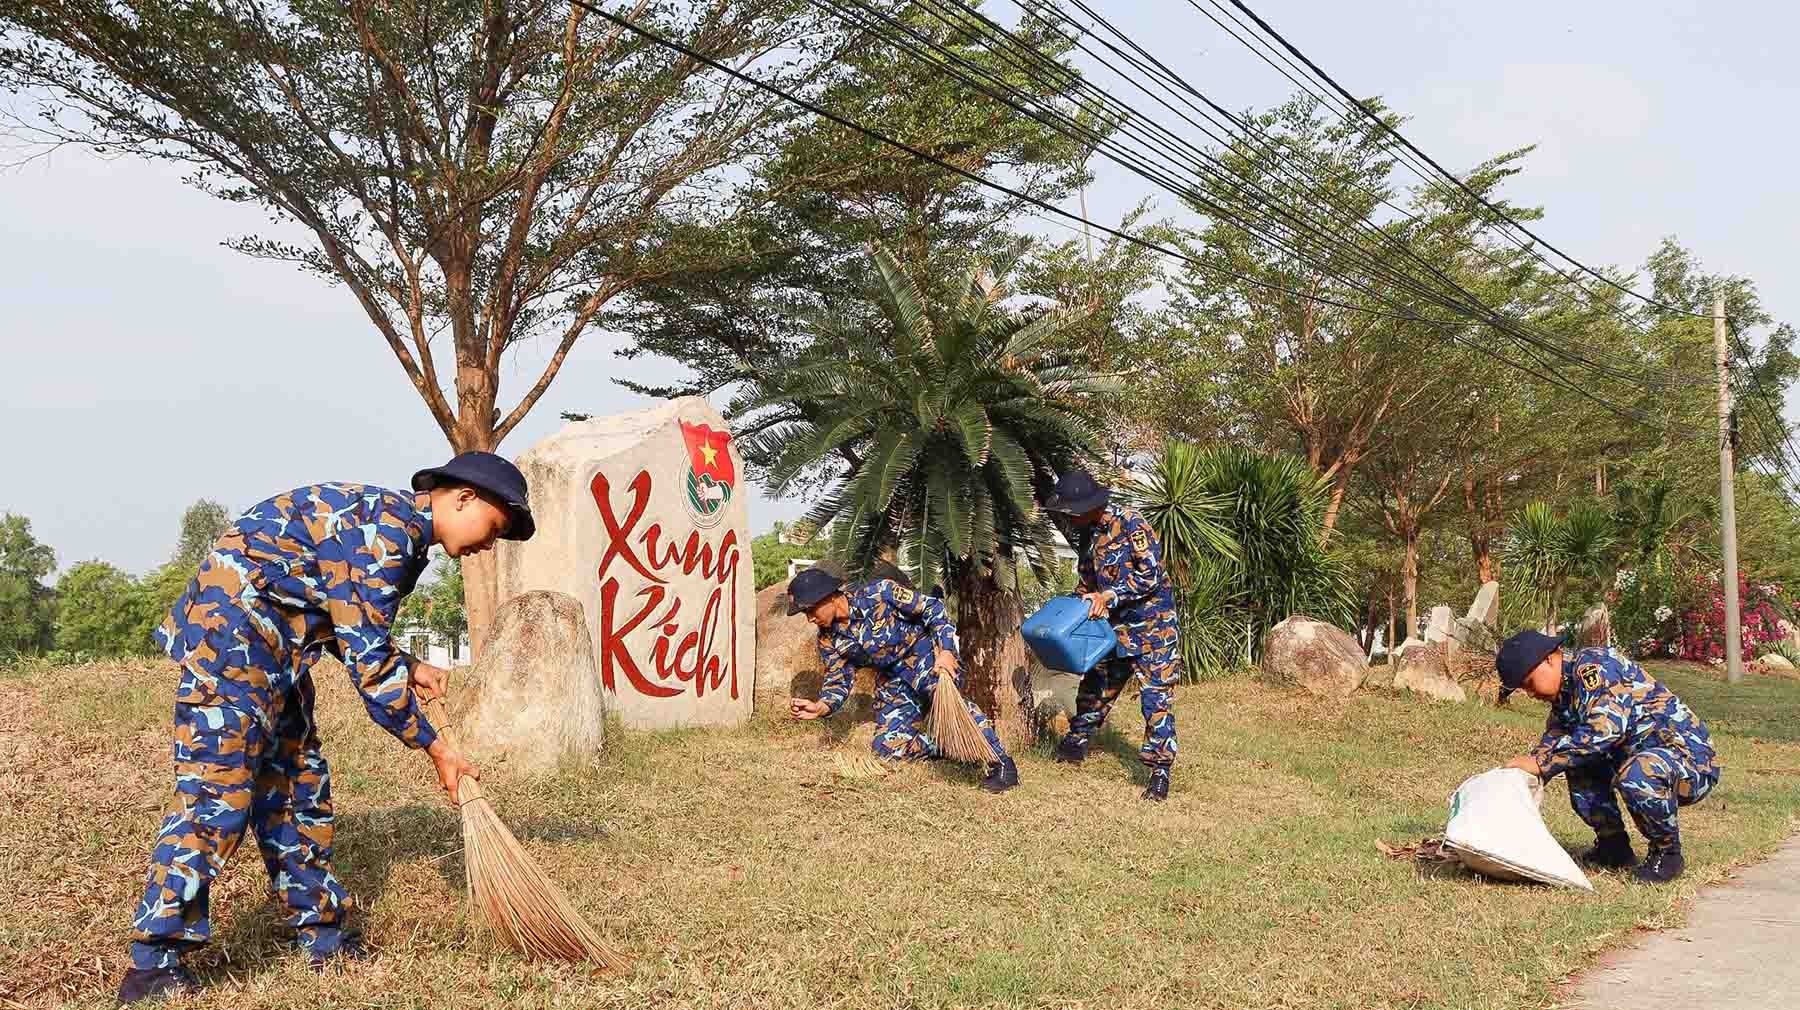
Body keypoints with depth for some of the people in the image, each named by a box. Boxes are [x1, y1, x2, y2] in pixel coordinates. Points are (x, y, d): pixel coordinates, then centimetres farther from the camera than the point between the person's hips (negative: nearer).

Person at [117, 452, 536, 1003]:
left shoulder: (399, 525, 13)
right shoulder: (388, 527, -19)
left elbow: (348, 628, 23)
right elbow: (367, 658, -20)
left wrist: (407, 667, 10)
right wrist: (434, 747, -13)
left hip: (270, 645, 11)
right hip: (231, 630, -11)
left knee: (298, 783, 12)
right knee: (217, 791, -12)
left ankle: (322, 934, 20)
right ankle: (152, 965, -7)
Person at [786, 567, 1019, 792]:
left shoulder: (878, 592, -18)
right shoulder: (829, 640, -3)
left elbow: (932, 608, -13)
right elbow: (838, 680, 2)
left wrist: (946, 651, -24)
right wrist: (820, 707, -19)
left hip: (925, 656, -6)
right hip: (892, 681, 6)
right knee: (886, 746, -12)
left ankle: (1001, 763, -33)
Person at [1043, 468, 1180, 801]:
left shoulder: (1130, 523, -19)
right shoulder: (1086, 534, 4)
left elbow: (1150, 576, -22)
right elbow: (1088, 581, 17)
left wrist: (1108, 596, -23)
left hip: (1152, 622, -7)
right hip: (1115, 625, 7)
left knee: (1157, 697, -8)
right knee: (1095, 685, 17)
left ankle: (1160, 770, -5)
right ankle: (1076, 743, 36)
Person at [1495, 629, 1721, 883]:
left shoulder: (1592, 666, -17)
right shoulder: (1565, 695, 12)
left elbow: (1605, 728, -29)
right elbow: (1551, 742, 8)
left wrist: (1541, 763, -26)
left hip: (1693, 760, -10)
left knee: (1636, 776, -37)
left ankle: (1667, 853, -10)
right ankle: (1614, 846, 12)